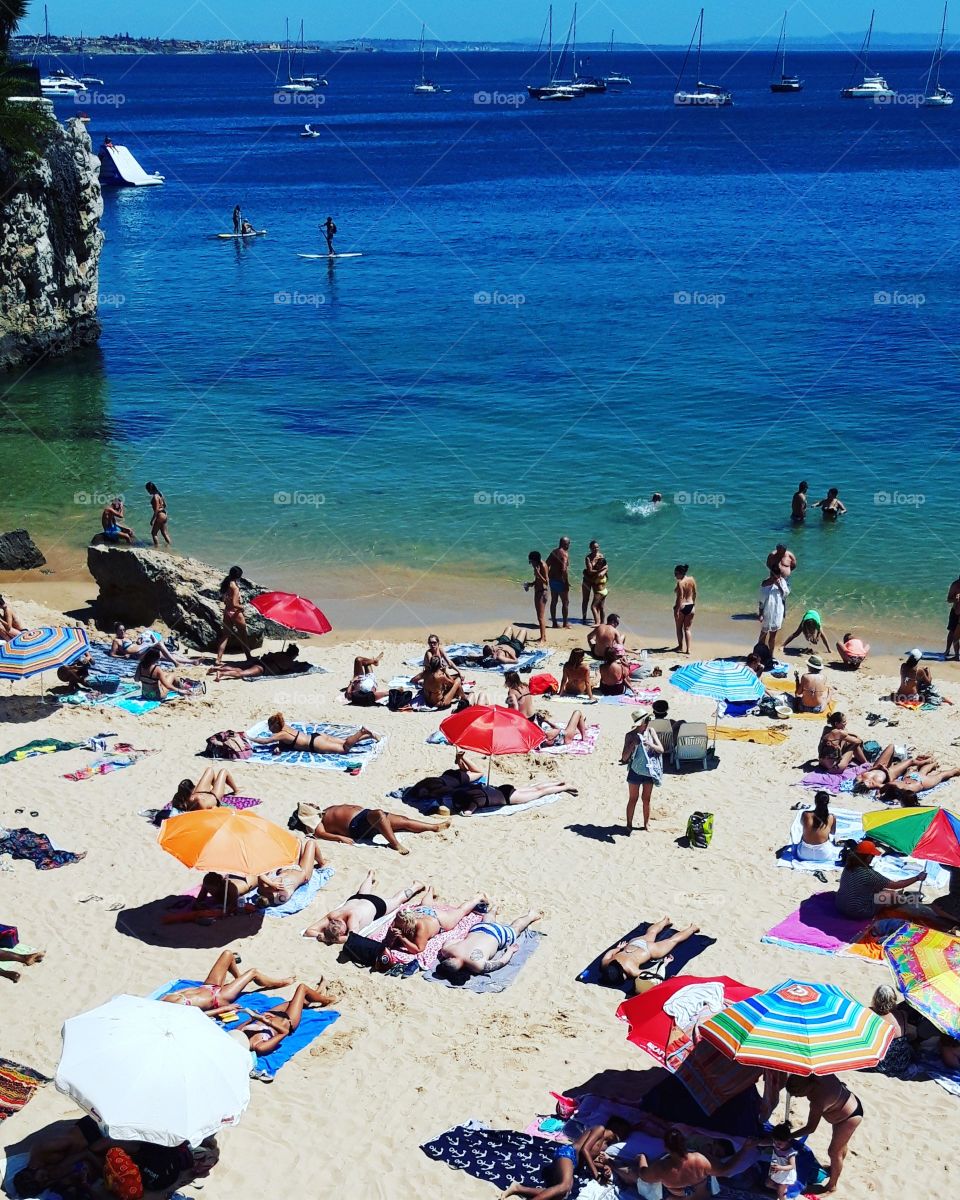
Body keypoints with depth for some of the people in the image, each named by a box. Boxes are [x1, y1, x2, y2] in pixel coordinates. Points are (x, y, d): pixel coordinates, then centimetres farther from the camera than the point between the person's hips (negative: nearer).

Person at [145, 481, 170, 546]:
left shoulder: (155, 497, -19)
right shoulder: (160, 494, 9)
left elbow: (156, 510, -22)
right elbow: (164, 505, 17)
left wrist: (152, 519, -19)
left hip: (160, 516, -9)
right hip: (164, 515, 9)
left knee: (154, 533, 1)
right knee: (164, 533, 17)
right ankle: (170, 544, 21)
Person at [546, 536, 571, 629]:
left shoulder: (553, 551, 8)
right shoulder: (564, 554, -16)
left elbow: (547, 565, 12)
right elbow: (564, 569, -25)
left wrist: (549, 577, 17)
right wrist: (567, 582, -19)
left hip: (552, 580, 8)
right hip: (560, 581, -8)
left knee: (554, 601, 13)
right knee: (565, 602, 3)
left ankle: (554, 622, 18)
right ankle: (565, 623, 7)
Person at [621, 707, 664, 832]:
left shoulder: (651, 731, -4)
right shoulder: (630, 735, -12)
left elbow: (661, 749, -5)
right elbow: (624, 757, -13)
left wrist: (650, 744, -23)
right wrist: (633, 744, -27)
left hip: (649, 770, 3)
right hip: (635, 771, -3)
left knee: (646, 799, 14)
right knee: (633, 799, 7)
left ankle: (646, 824, 28)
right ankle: (629, 825, 18)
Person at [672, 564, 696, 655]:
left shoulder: (680, 583, -18)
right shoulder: (692, 579, 1)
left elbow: (680, 597, -20)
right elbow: (694, 593, 9)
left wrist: (677, 610, -18)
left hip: (681, 606, -6)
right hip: (690, 606, 6)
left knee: (679, 628, 15)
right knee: (687, 629, 10)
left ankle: (681, 646, 23)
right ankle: (688, 649, 3)